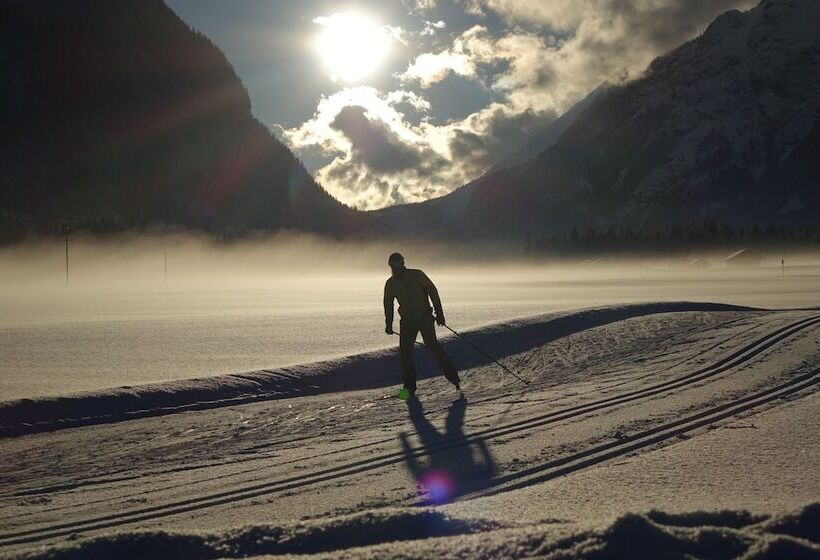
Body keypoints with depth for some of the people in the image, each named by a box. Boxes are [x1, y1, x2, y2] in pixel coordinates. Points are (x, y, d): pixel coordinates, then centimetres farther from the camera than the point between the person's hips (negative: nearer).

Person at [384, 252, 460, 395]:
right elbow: (388, 304, 17)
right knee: (405, 351, -5)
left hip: (425, 316, -4)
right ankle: (409, 386, 3)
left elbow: (432, 291, -5)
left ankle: (452, 375, -7)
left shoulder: (417, 275, -6)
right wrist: (389, 324, 16)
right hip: (407, 321, 4)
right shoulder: (390, 284, 4)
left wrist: (439, 312, -10)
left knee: (431, 344, -15)